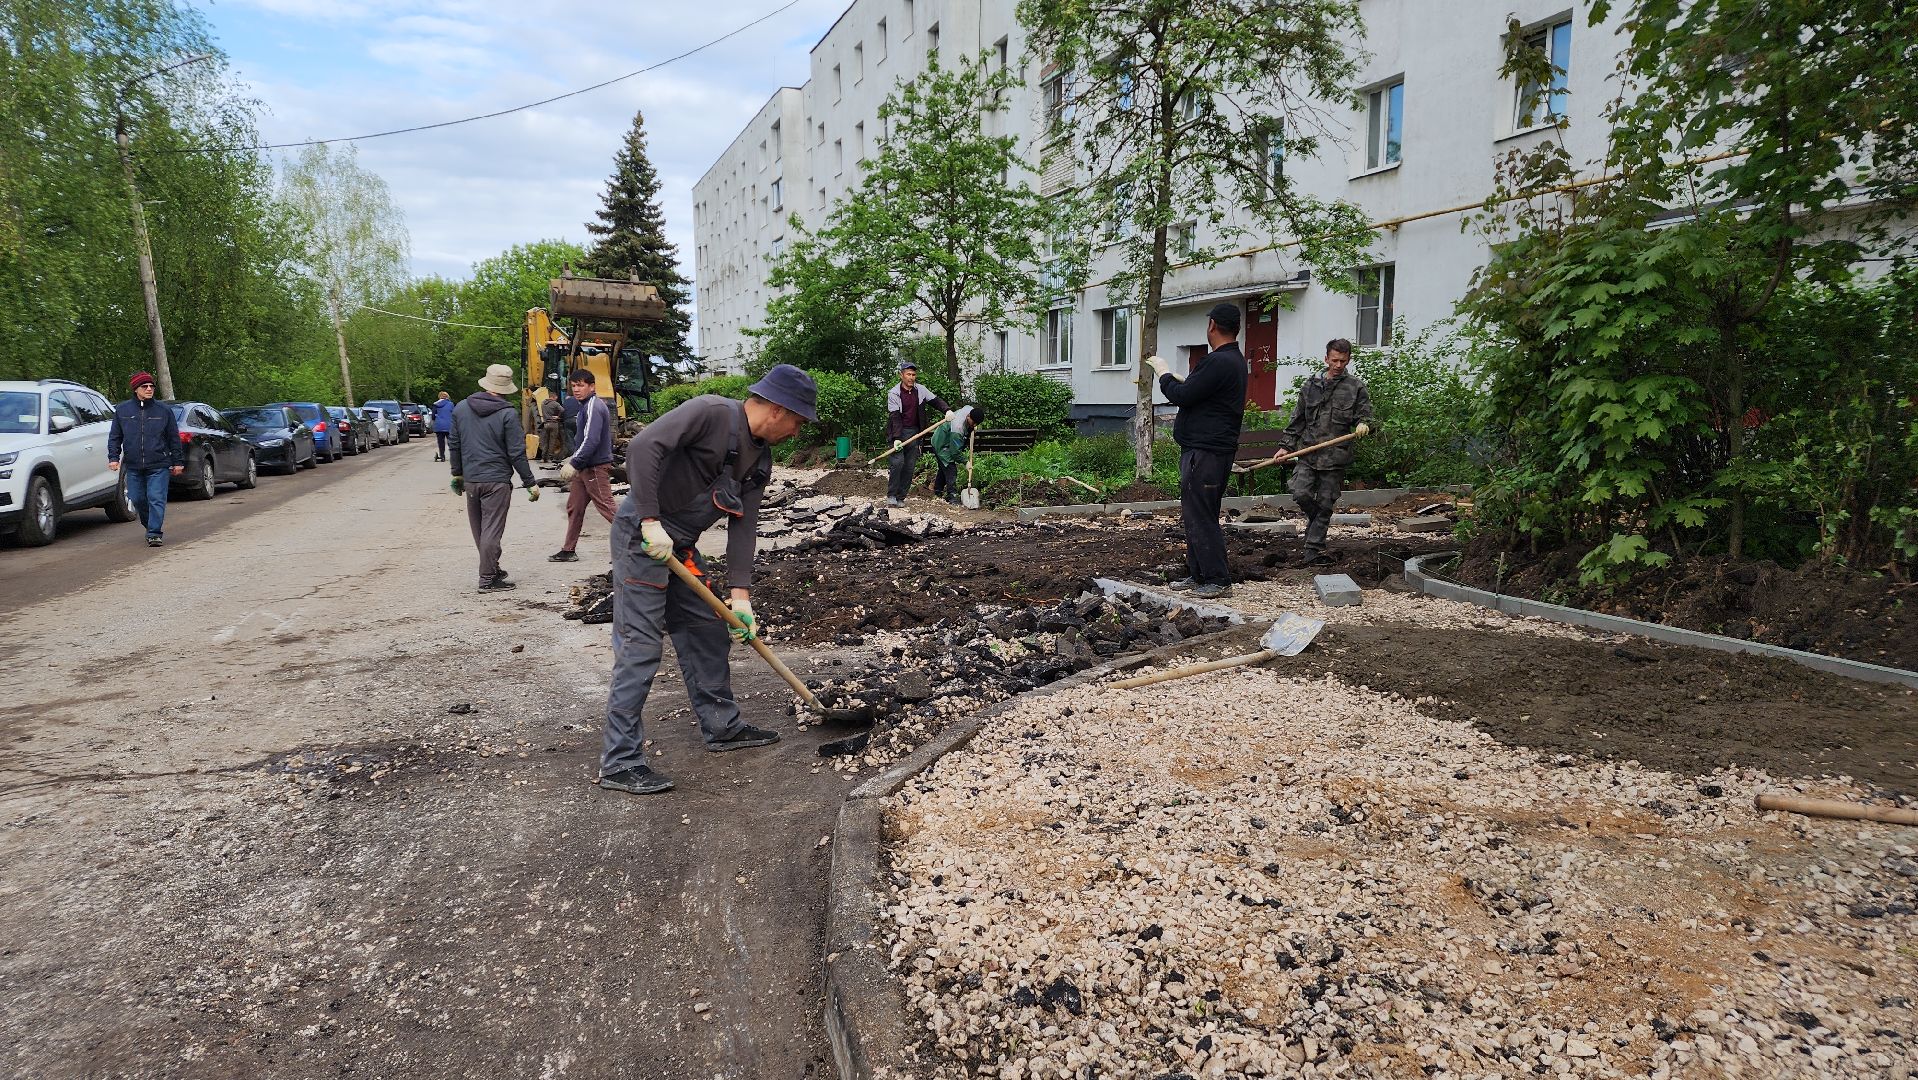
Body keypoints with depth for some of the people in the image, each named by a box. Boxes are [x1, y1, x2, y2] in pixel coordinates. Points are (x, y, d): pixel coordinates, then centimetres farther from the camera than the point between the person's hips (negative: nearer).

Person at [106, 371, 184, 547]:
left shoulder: (164, 410, 4)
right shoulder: (122, 409, 7)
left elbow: (174, 438, 7)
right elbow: (114, 436, 13)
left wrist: (178, 462, 6)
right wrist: (113, 457, 2)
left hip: (159, 466, -3)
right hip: (133, 466, 3)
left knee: (156, 499, -8)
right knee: (137, 499, 9)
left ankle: (154, 534, -5)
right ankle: (150, 526, 29)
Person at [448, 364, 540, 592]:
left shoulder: (461, 408, 5)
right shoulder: (507, 414, -12)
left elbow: (453, 445, 12)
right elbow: (517, 453, -11)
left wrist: (457, 473, 23)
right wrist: (530, 483, -4)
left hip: (470, 480, 5)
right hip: (497, 480, -5)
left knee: (479, 530, 16)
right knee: (492, 530, -1)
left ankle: (492, 569, 28)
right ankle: (488, 579, 3)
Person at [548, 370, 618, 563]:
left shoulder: (594, 407, -16)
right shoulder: (587, 405, 16)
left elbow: (591, 440, -25)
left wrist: (573, 464, -22)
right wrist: (573, 459, 19)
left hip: (595, 467, -10)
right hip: (586, 467, 10)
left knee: (606, 507, -9)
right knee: (574, 507, 13)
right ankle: (568, 551, 21)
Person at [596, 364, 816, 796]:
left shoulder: (760, 459, 8)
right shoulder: (712, 412, -18)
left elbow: (743, 526, 6)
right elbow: (644, 446, -27)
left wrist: (740, 594, -1)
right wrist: (651, 521, -29)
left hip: (681, 546, 9)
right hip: (642, 538, -9)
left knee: (707, 633, 16)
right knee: (639, 647, -8)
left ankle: (722, 726, 32)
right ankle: (620, 762, -1)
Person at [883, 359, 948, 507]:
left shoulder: (920, 390, 4)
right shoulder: (894, 393, -9)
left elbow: (935, 400, 12)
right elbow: (895, 417, -16)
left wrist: (947, 410, -9)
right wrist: (896, 439, -24)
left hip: (914, 433, 5)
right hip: (898, 432, -4)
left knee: (910, 466, 2)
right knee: (898, 462, -17)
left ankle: (901, 497, 9)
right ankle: (891, 495, -7)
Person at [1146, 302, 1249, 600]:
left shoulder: (1219, 362, -18)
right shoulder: (1234, 360, 17)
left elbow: (1182, 396, -18)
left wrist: (1164, 374, -1)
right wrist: (1176, 378, 24)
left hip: (1205, 452, -11)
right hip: (1211, 449, 11)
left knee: (1200, 517, -7)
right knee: (1196, 515, 16)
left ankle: (1219, 580, -2)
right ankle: (1198, 575, 23)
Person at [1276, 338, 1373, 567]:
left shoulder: (1356, 387, 3)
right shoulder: (1311, 385, 10)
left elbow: (1365, 415, 4)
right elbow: (1297, 419, 15)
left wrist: (1363, 424, -20)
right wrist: (1286, 445, 9)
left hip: (1335, 456, -2)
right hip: (1308, 453, 2)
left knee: (1325, 504, 1)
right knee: (1300, 493, -14)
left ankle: (1312, 552, 9)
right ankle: (1317, 520, 18)